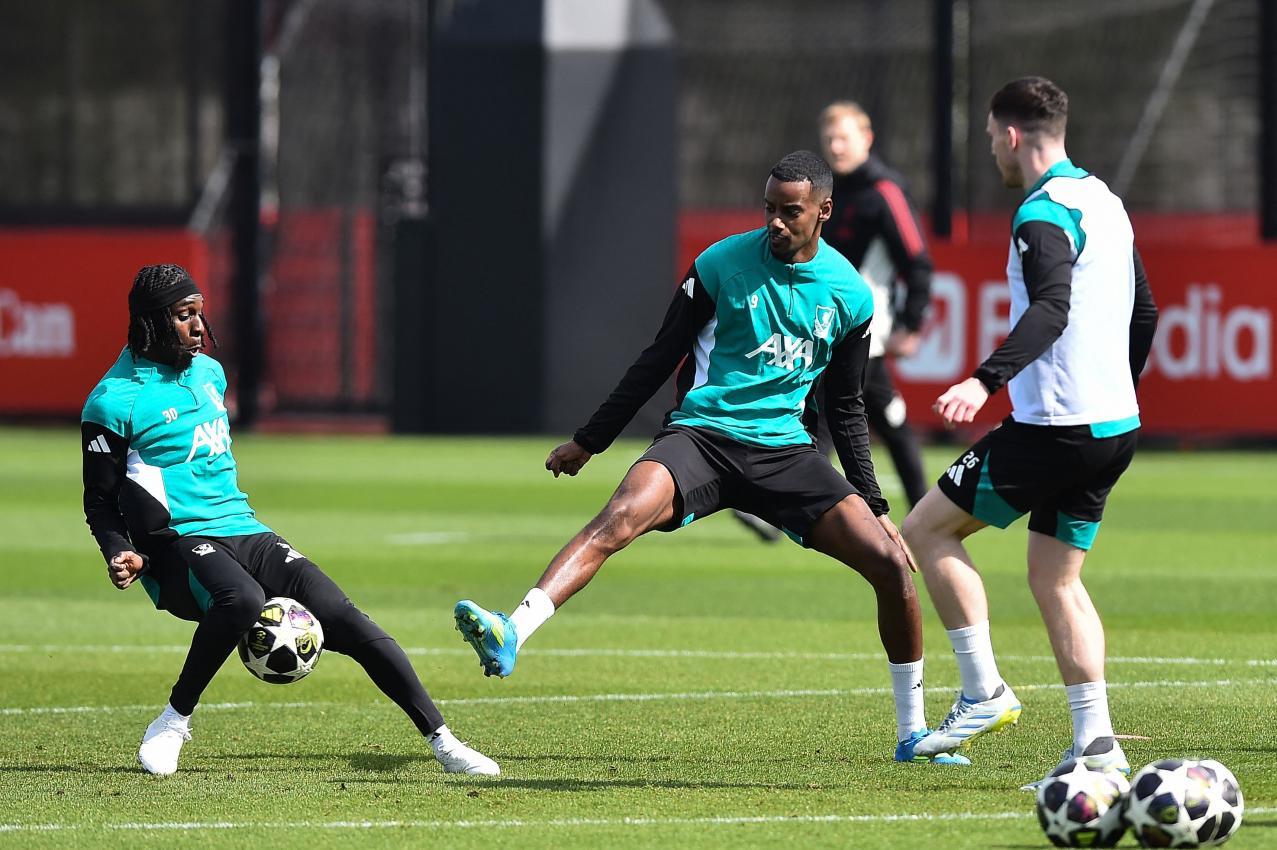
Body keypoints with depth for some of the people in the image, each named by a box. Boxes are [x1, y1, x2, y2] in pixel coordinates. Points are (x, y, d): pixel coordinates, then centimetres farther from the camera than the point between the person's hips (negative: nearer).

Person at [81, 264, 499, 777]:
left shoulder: (209, 371, 16)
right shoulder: (114, 402, -5)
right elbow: (101, 500, -2)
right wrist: (120, 554, -18)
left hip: (244, 531, 6)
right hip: (179, 543, -6)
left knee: (345, 619, -11)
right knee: (241, 599, -38)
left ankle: (441, 742, -10)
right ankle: (173, 722, -19)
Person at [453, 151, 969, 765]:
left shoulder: (850, 295, 6)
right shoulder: (721, 265, -3)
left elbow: (846, 408, 17)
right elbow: (660, 359, 5)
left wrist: (873, 505, 16)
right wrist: (588, 442, 6)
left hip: (784, 449, 3)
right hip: (702, 433, -3)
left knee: (891, 563, -9)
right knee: (621, 515, -33)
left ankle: (913, 733, 9)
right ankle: (511, 634, -51)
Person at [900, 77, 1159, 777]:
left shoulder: (1045, 214, -14)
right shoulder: (1103, 202, 15)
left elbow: (1051, 310, -31)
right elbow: (1144, 313, 23)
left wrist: (984, 381, -42)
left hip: (1054, 426, -9)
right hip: (1115, 427, 9)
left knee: (927, 529, 2)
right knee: (1054, 577, 13)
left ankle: (984, 692, -2)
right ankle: (1095, 744, 3)